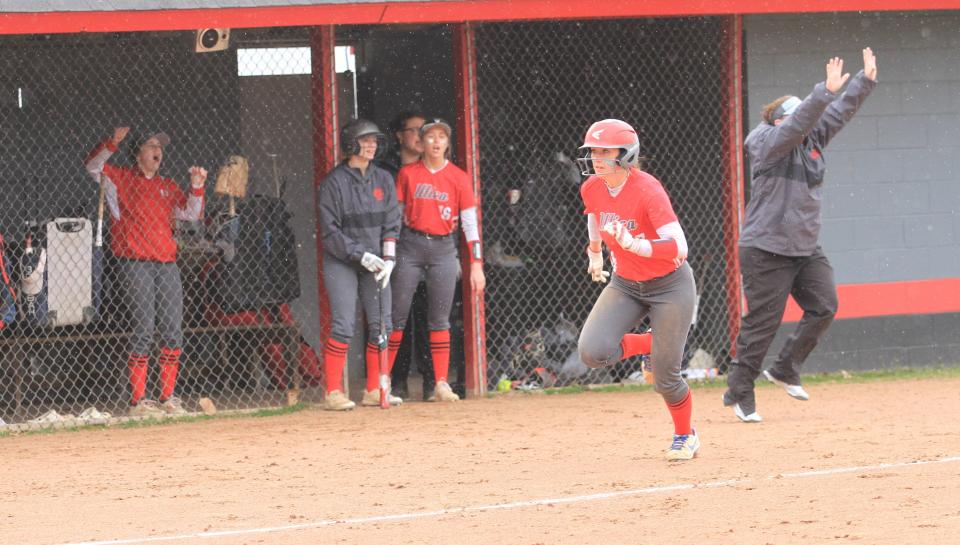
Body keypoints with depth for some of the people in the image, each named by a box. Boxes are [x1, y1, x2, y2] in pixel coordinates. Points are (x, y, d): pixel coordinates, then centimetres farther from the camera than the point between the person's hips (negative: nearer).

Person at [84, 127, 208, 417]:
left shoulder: (168, 186, 20)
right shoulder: (121, 179, 7)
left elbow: (191, 213, 12)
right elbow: (93, 165, -6)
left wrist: (196, 187, -3)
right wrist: (112, 143, -20)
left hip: (167, 263, 5)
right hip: (136, 263, -5)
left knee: (173, 333, 2)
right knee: (144, 330, -10)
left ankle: (168, 398, 9)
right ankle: (138, 401, -7)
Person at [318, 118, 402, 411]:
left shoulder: (383, 179, 10)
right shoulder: (335, 181, -6)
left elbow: (391, 223, 9)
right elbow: (330, 231, -8)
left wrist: (388, 258, -5)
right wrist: (361, 255, -15)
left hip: (375, 263, 5)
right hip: (341, 262, -5)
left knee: (381, 324, 0)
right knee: (343, 325, -13)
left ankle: (374, 391, 9)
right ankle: (333, 392, -10)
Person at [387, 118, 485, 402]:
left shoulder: (458, 178, 2)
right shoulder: (407, 174, 3)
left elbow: (470, 222, 1)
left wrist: (476, 264, -5)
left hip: (444, 248, 0)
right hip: (411, 246, 0)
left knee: (440, 319, 1)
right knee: (396, 315, -2)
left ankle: (441, 384, 3)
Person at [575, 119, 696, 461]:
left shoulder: (647, 191, -26)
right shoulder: (592, 189, -8)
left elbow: (679, 248, -31)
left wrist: (634, 245, -43)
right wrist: (594, 252, 29)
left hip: (669, 285, -5)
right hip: (625, 285, 5)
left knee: (664, 377, -3)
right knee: (592, 352, -18)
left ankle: (685, 436, 26)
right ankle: (649, 345, 13)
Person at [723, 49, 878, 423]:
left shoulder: (812, 140, 9)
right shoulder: (770, 143, -13)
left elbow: (839, 113, 9)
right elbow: (797, 125, -29)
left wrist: (865, 81, -3)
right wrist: (826, 91, -39)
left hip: (805, 249, 8)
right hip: (767, 249, -8)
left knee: (824, 307, -1)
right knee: (763, 322, -4)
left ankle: (784, 369, 15)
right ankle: (739, 392, 7)